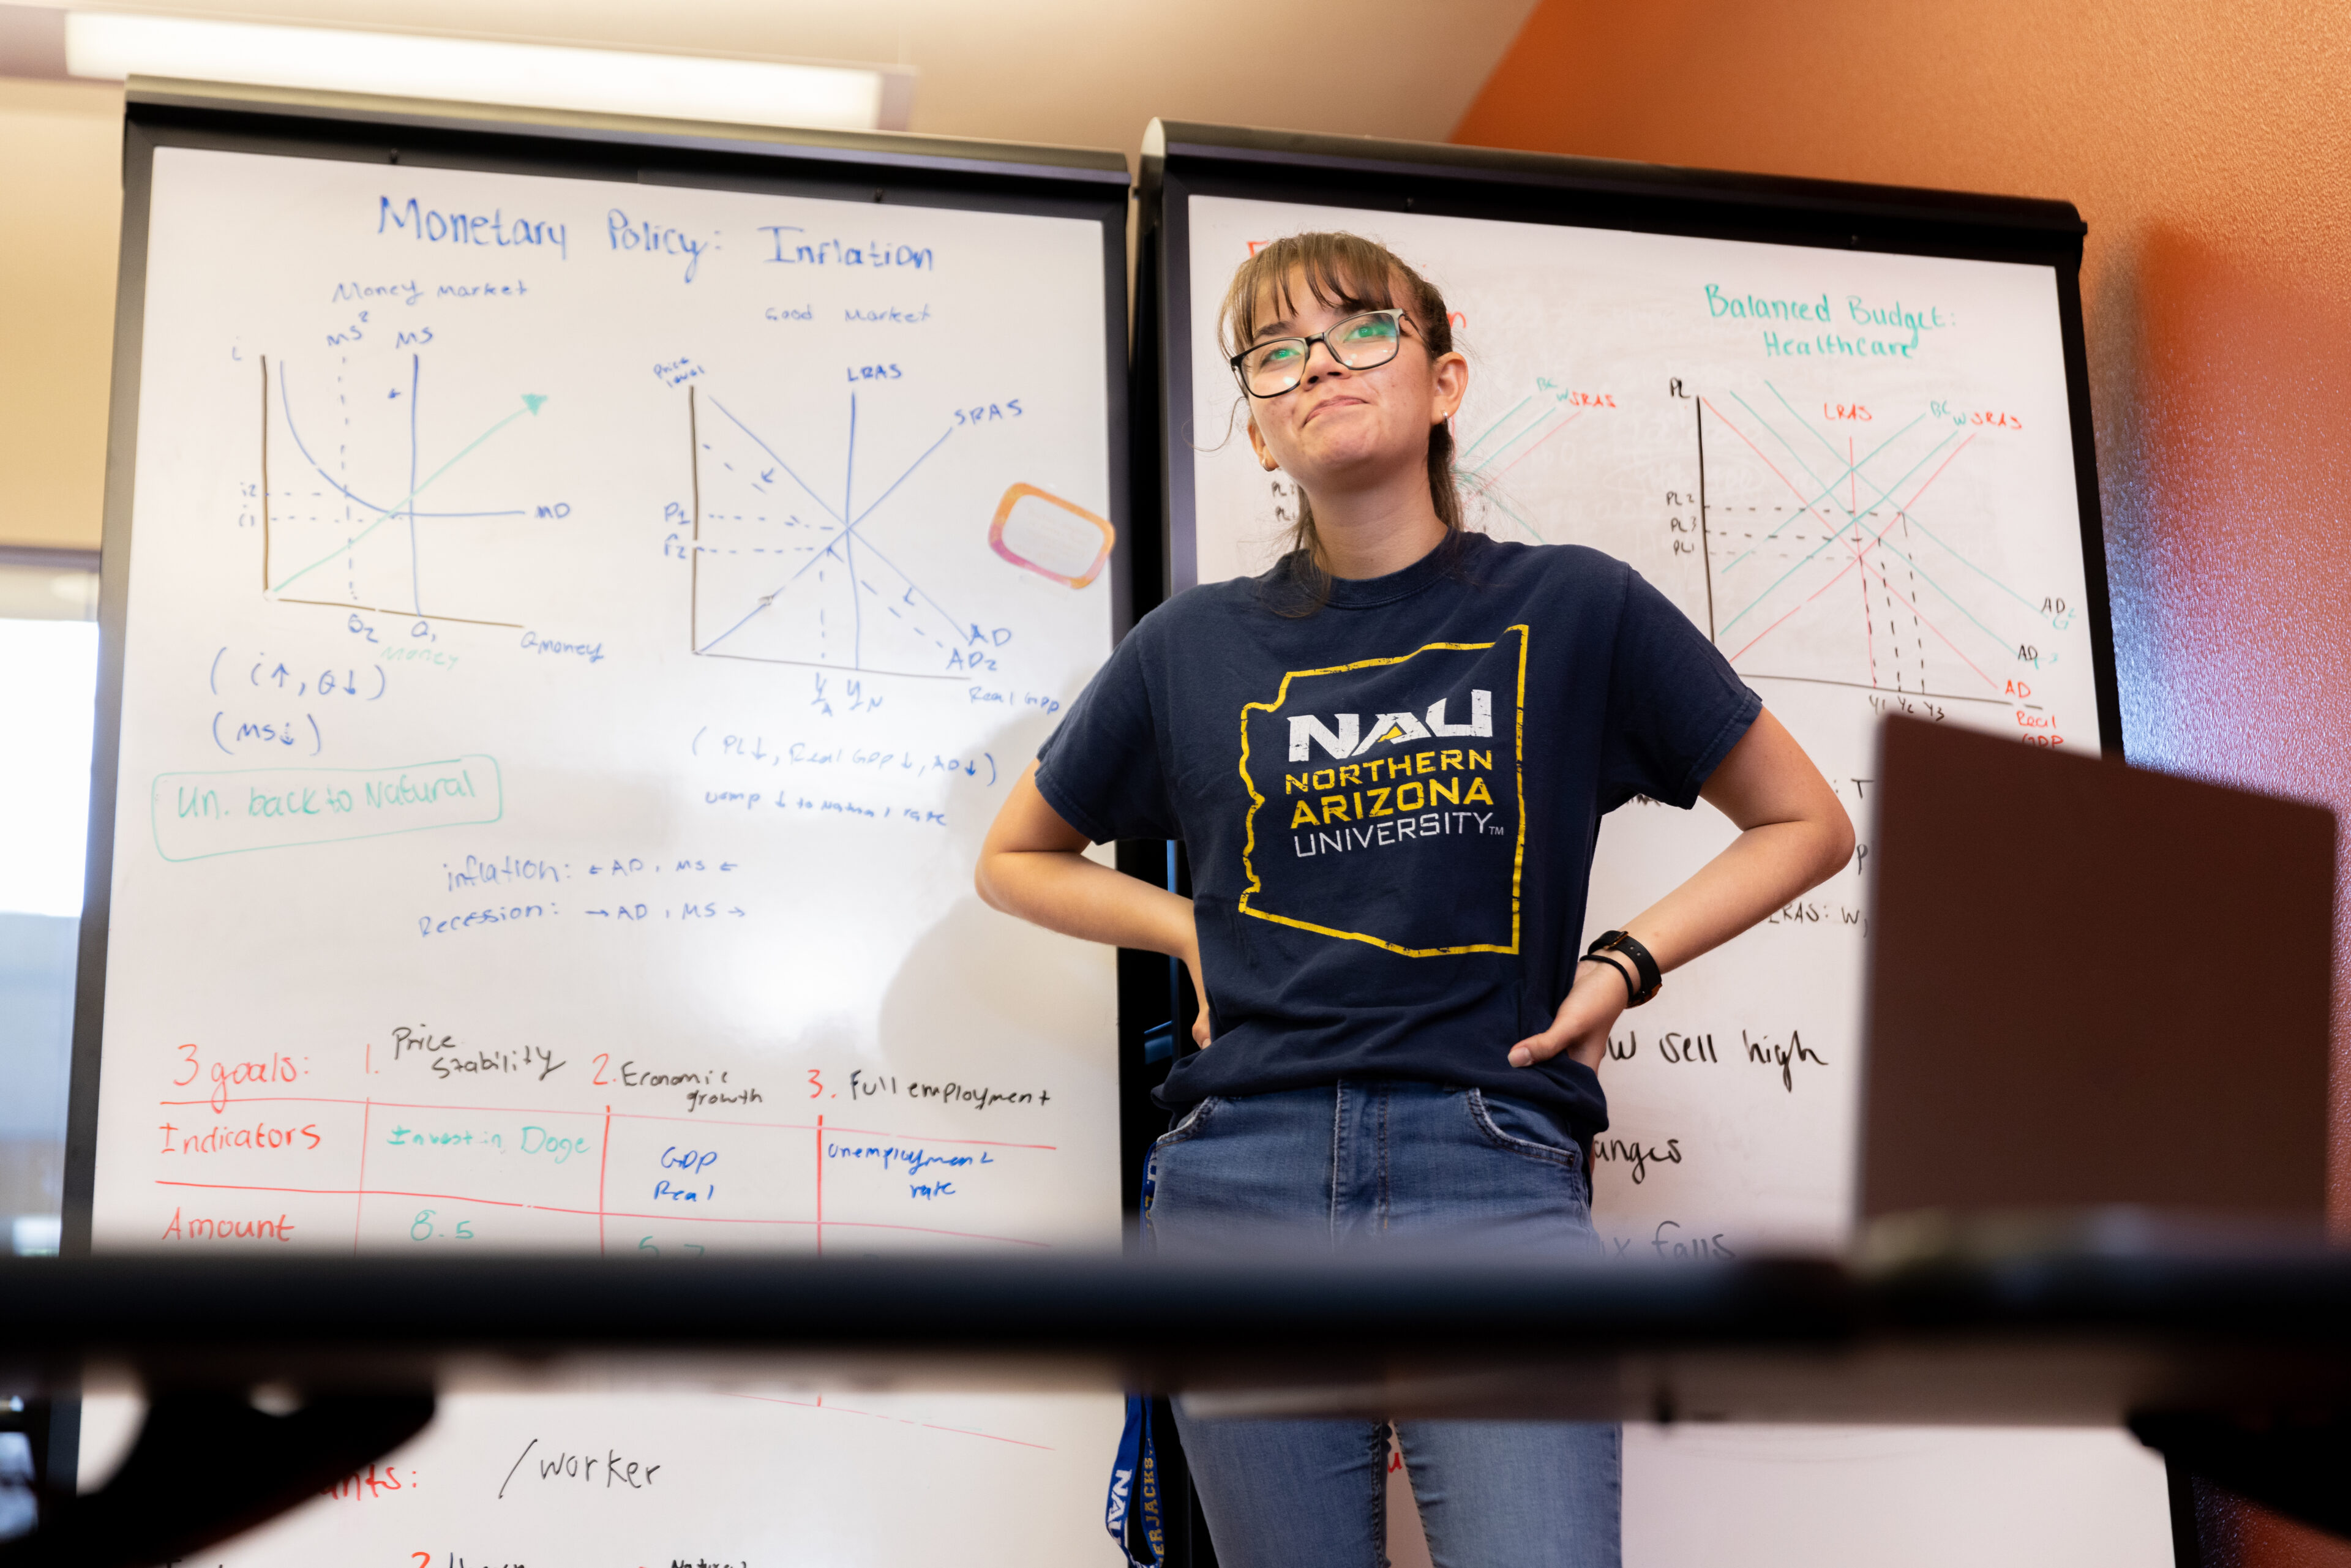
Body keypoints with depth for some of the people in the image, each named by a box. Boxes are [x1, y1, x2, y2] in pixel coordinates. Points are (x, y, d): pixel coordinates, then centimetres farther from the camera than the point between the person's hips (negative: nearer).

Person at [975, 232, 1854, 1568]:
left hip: (1495, 1177, -2)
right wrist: (1197, 932, 10)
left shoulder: (1574, 608, 8)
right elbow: (1015, 858, 26)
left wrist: (1627, 962, 3)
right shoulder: (1196, 648, 12)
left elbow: (1808, 825, 16)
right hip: (1243, 1185, 2)